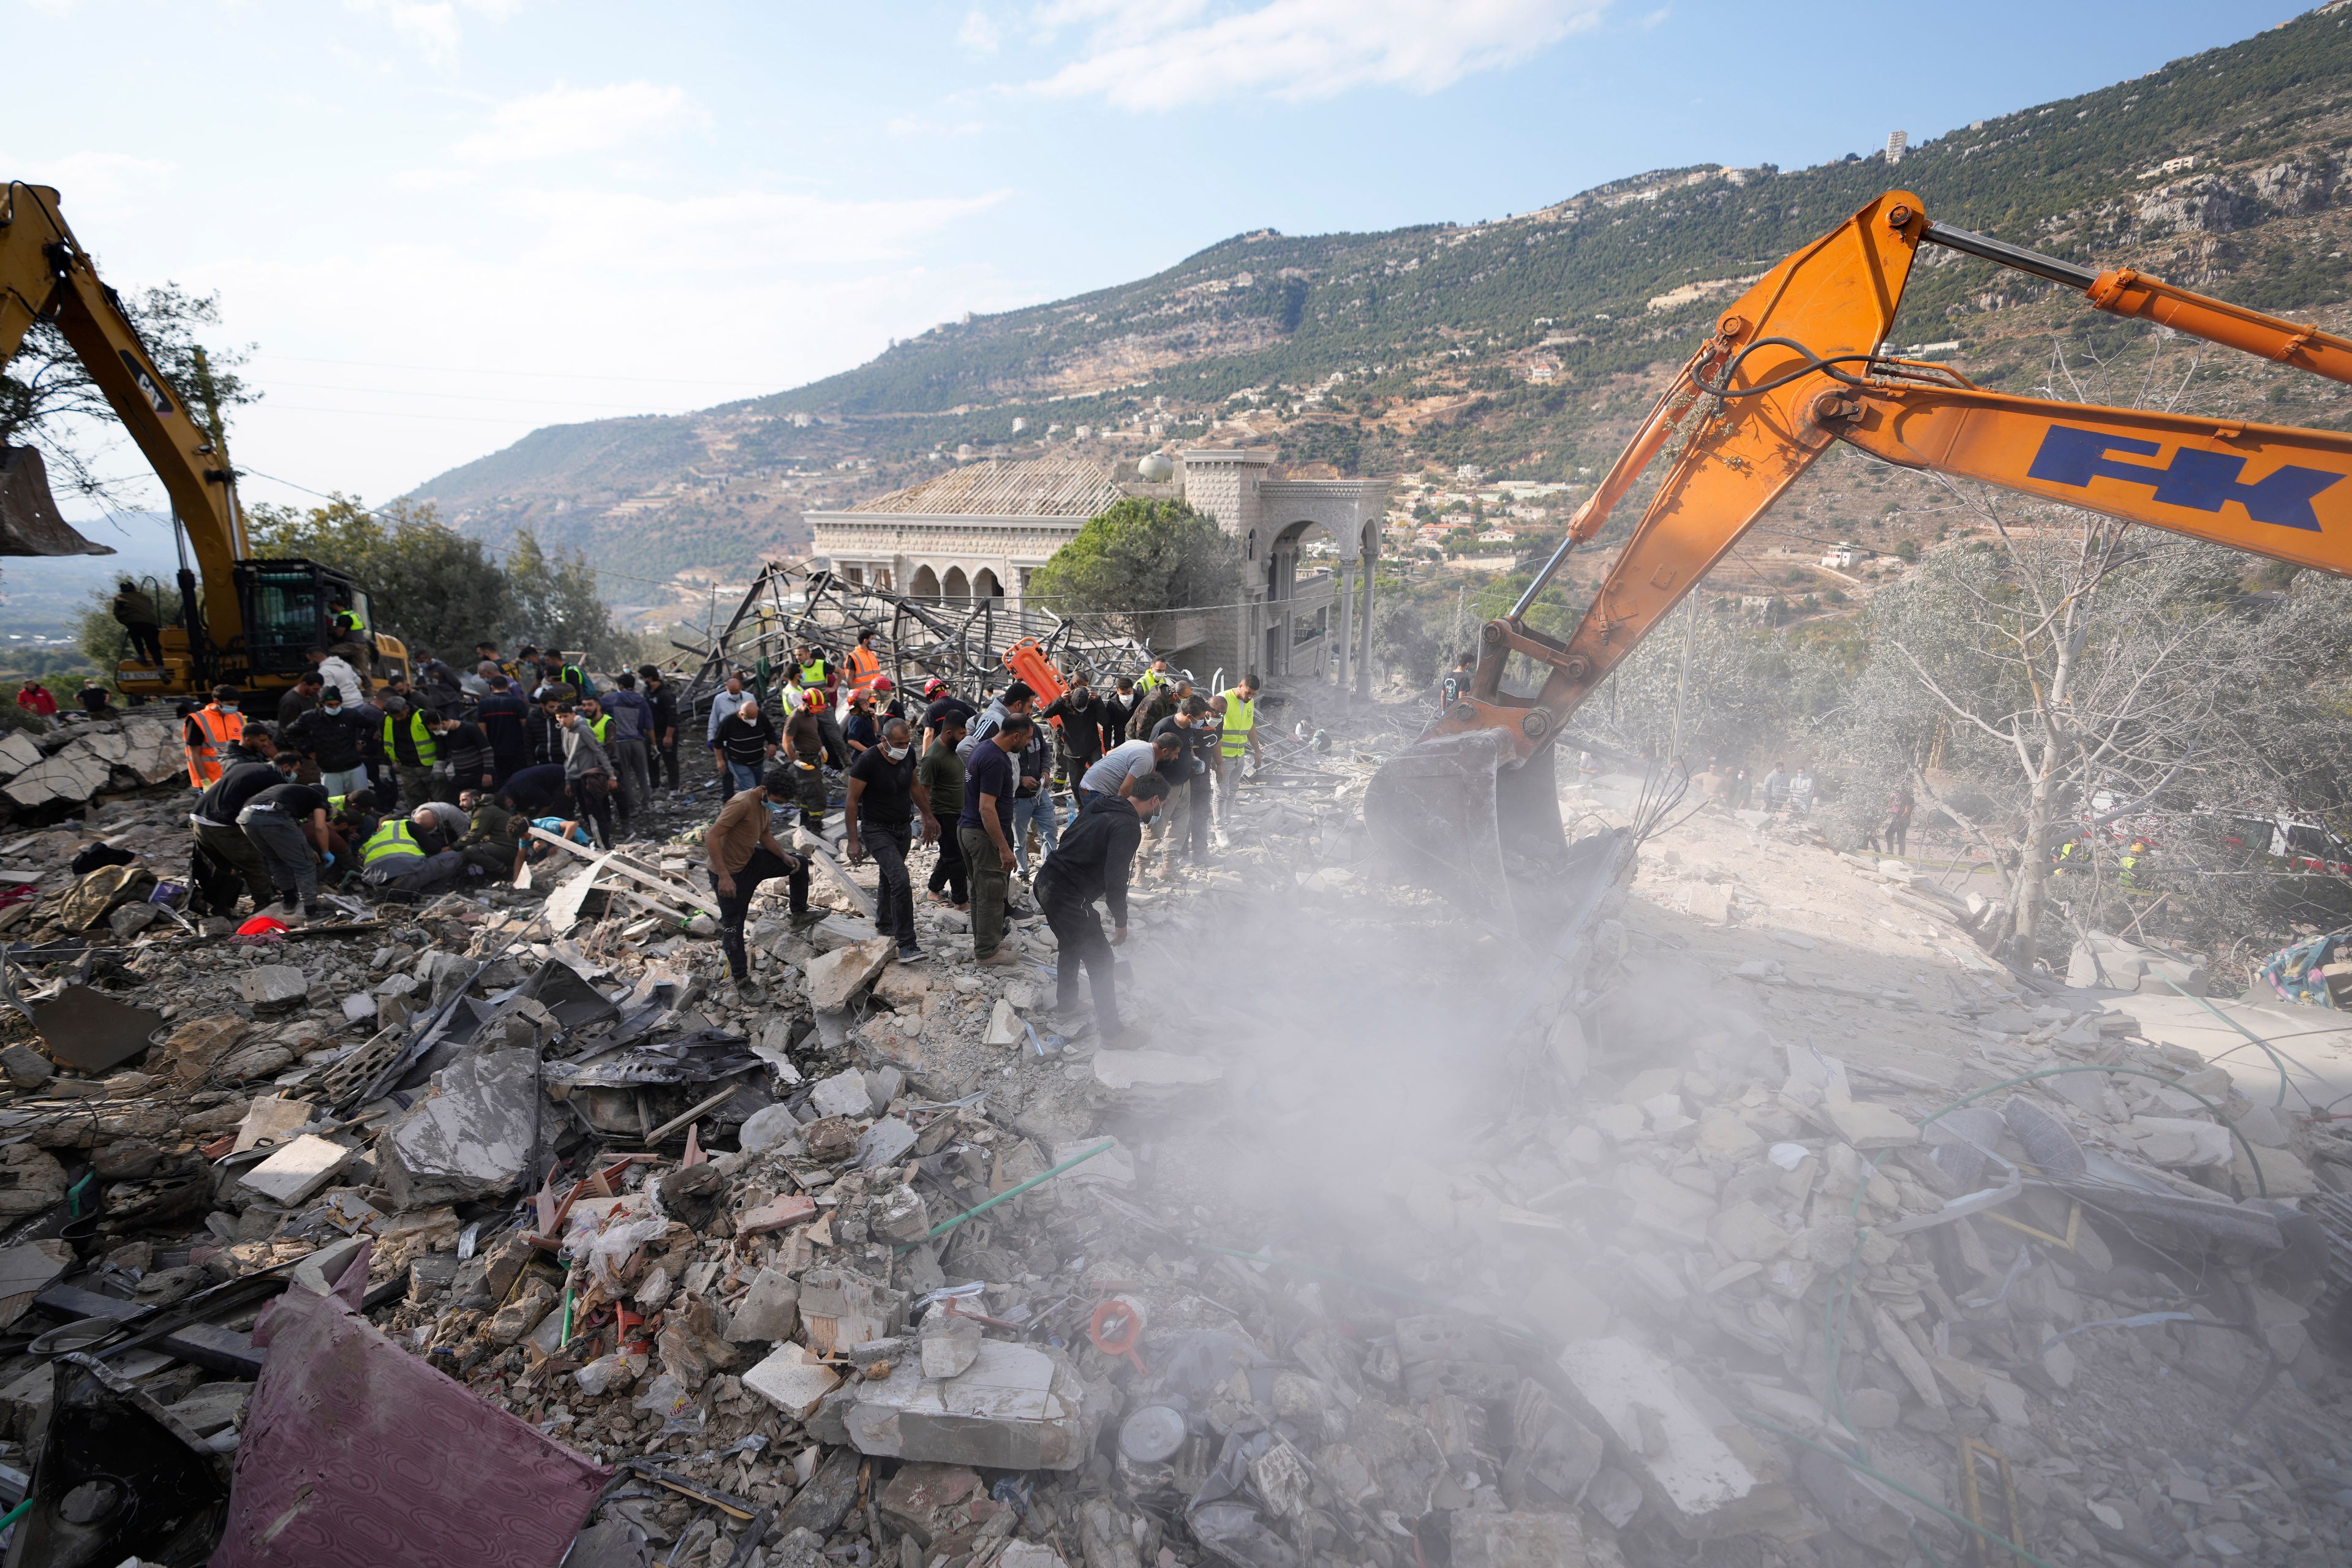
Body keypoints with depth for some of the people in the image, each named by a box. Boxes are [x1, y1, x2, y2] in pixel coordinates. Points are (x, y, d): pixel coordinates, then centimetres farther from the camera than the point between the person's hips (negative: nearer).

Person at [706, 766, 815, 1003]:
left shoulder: (764, 803, 0)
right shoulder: (742, 803, -29)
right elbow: (711, 837, -32)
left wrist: (784, 856, -2)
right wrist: (724, 877, -34)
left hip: (751, 860, 9)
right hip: (730, 873, -9)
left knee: (799, 865, 11)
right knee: (733, 925, 2)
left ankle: (799, 915, 24)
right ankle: (741, 981, 12)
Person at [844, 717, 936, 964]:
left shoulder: (908, 754, -2)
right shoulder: (868, 761, -21)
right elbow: (852, 801, -16)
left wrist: (928, 817, 18)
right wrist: (853, 840, -17)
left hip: (904, 828, 7)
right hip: (877, 830, -7)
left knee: (889, 876, 23)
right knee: (901, 880, -20)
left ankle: (884, 923, 44)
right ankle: (907, 946, -18)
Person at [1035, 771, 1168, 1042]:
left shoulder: (1100, 804, 11)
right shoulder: (1128, 827, -16)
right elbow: (1116, 879, -20)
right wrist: (1121, 922, -7)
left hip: (1046, 882, 10)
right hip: (1068, 898, -10)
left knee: (1072, 947, 27)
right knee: (1101, 961, 4)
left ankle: (1065, 1016, 39)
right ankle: (1110, 1030, 14)